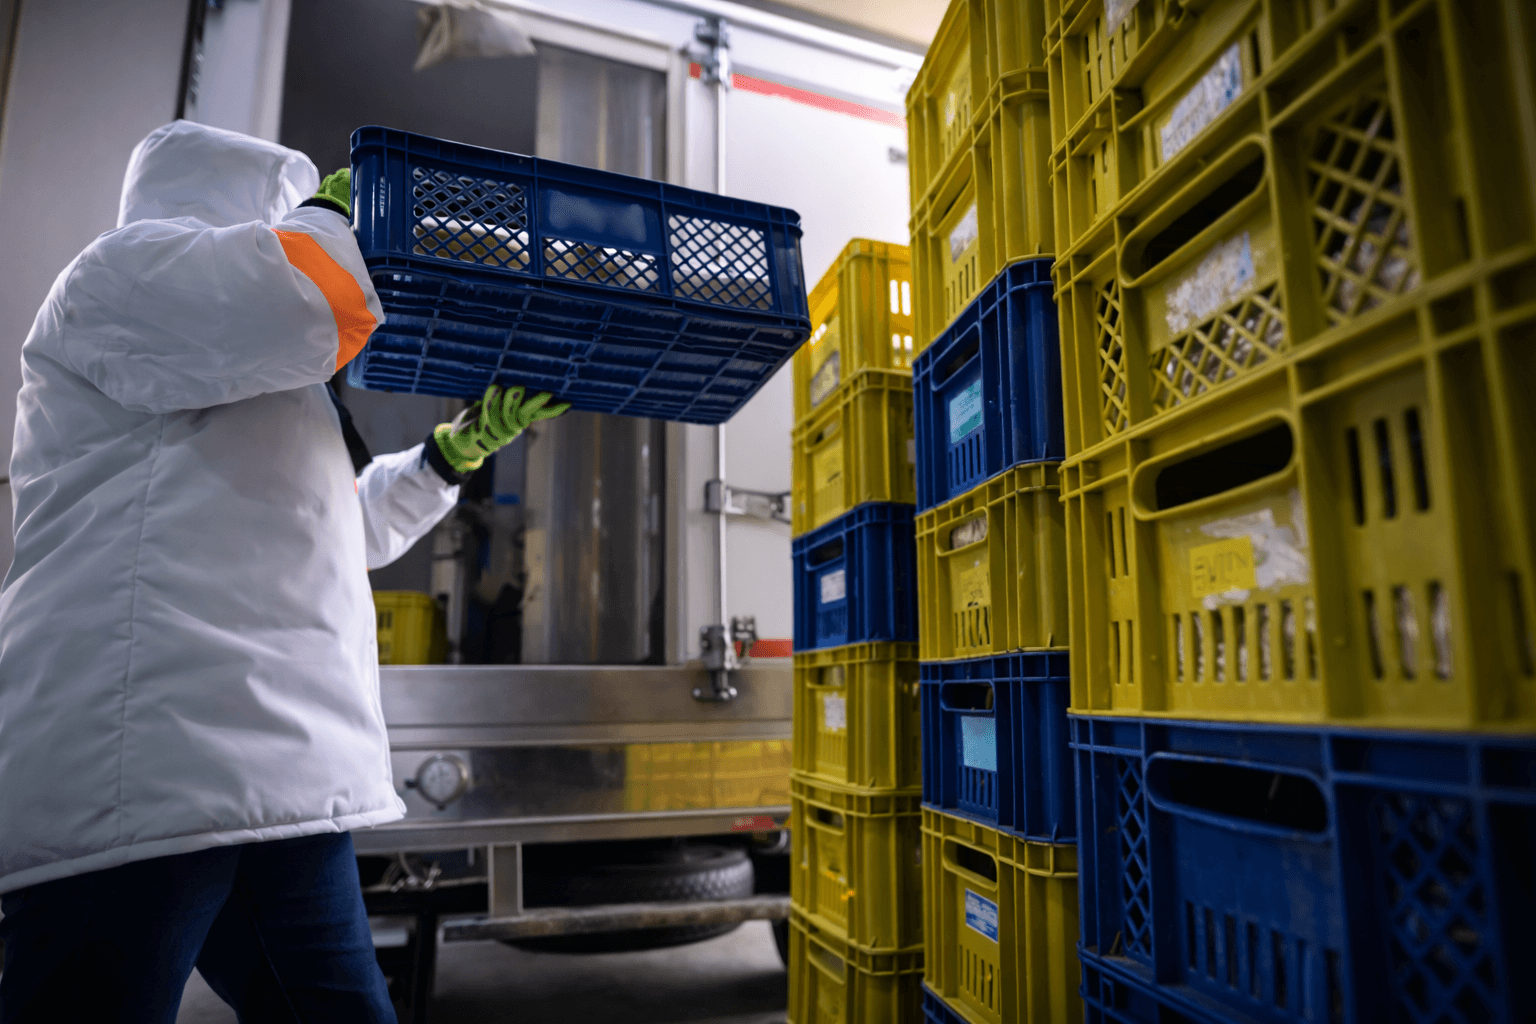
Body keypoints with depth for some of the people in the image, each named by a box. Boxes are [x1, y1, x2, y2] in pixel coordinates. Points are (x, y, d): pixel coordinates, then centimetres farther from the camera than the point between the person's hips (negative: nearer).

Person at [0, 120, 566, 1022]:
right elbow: (306, 300, -16)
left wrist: (464, 444, 29)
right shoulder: (132, 264, 6)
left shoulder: (260, 389, 33)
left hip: (277, 778, 10)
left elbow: (357, 524, 39)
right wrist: (335, 211, 6)